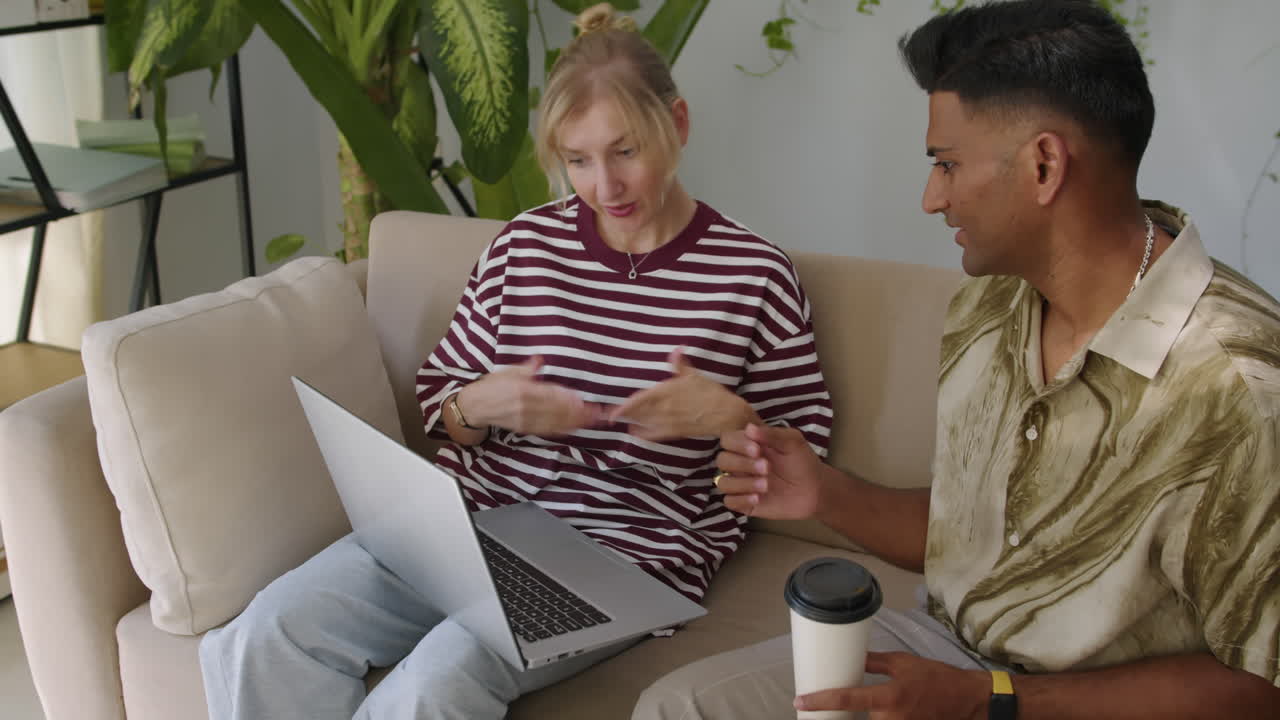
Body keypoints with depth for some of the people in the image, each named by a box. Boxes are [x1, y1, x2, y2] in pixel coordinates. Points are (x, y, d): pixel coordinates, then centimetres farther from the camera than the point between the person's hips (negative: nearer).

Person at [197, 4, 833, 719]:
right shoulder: (526, 244, 9)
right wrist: (481, 406, -8)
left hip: (625, 553, -4)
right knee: (264, 637, -18)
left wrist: (727, 418, -16)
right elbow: (440, 397, 17)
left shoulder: (754, 273, 0)